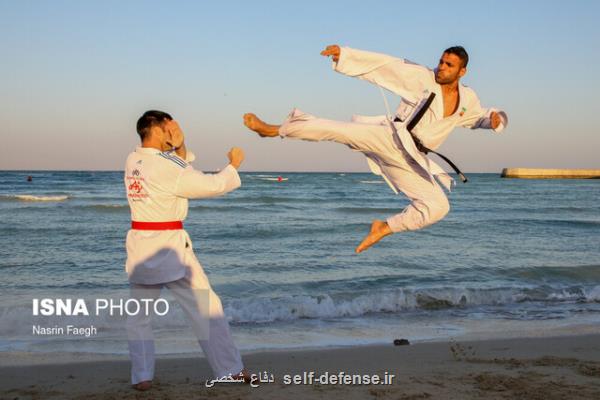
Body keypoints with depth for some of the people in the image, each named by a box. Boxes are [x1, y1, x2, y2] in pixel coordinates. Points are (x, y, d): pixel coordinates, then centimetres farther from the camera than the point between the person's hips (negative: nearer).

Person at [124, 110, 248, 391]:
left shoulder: (132, 161, 3)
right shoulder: (166, 168, -17)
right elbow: (213, 185, -10)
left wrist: (180, 147, 0)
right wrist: (234, 165, 6)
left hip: (139, 247, 6)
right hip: (169, 248, -6)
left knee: (138, 315, 15)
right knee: (207, 308, 6)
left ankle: (142, 376, 10)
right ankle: (230, 369, 13)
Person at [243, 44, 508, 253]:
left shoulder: (467, 99, 11)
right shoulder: (422, 78, -2)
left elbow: (478, 118, 31)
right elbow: (382, 64, -7)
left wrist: (495, 118, 6)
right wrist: (344, 54, -17)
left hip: (408, 160, 4)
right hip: (388, 138, -4)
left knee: (437, 207, -7)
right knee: (337, 130, -26)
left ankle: (384, 228, 10)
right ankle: (273, 129, -15)